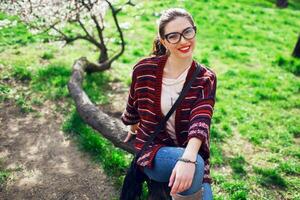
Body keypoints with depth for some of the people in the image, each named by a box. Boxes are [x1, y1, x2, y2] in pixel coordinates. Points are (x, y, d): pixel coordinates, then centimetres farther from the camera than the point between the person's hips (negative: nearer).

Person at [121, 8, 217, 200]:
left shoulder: (206, 79, -8)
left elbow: (200, 121, -24)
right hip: (152, 149, -1)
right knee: (196, 165, -29)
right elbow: (133, 106, 10)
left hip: (190, 152, 2)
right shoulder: (144, 69, -9)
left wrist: (188, 158, -41)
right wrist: (133, 129, 26)